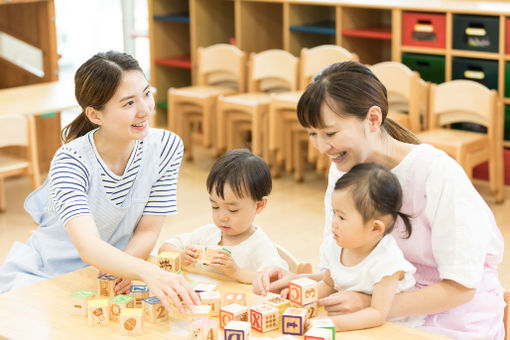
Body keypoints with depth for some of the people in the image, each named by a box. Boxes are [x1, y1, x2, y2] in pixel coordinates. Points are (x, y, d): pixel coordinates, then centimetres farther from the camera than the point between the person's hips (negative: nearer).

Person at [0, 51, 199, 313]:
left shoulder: (166, 147, -11)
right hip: (42, 277, -4)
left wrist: (122, 269, -28)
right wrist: (148, 272, -57)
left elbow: (148, 230, -6)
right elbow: (89, 248, -39)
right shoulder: (70, 161, -24)